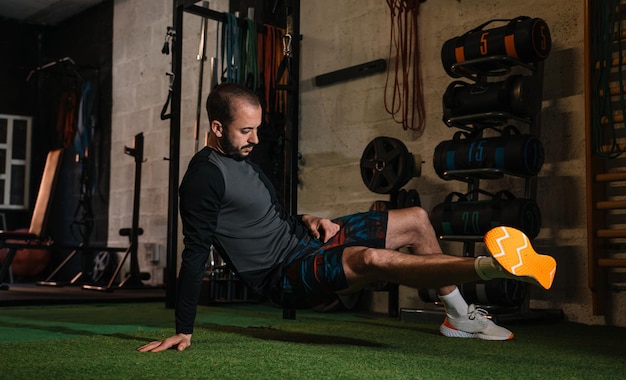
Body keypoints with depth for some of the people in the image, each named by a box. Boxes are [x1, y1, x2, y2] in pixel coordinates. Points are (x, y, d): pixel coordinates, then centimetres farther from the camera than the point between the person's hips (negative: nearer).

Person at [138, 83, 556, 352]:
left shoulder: (240, 157, 11)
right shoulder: (204, 177, -18)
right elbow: (196, 256, -19)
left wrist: (308, 220, 5)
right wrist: (184, 331, -18)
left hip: (302, 237, 10)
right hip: (285, 270, -10)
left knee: (417, 220, 10)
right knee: (374, 259, -39)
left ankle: (460, 316, 17)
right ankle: (491, 266, -41)